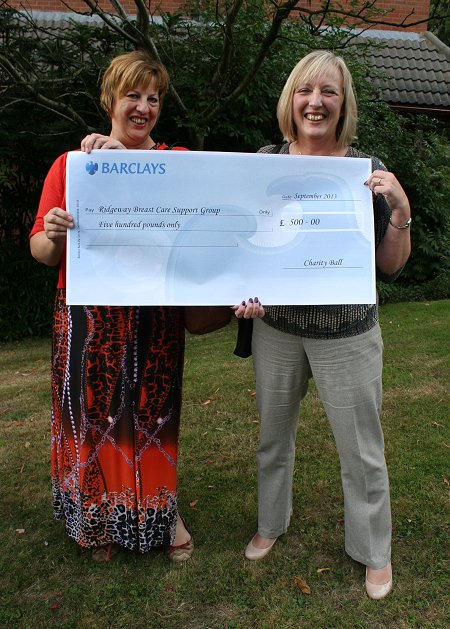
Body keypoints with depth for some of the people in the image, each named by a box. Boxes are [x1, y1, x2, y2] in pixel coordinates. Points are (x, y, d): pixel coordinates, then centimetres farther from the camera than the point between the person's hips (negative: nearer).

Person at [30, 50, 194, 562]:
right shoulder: (70, 164, 4)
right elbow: (41, 251, 2)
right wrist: (54, 236, -21)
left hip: (153, 318, 0)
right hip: (90, 318, 0)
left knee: (153, 412, 8)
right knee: (95, 412, 9)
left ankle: (161, 512, 32)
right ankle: (99, 519, 32)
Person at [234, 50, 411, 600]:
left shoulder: (367, 172, -5)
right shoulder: (266, 161, -2)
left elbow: (390, 268, -3)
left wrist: (400, 209, -18)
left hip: (347, 333, -1)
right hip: (275, 328, 2)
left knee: (362, 450, 9)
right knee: (272, 435, 19)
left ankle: (374, 552, 35)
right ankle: (271, 524, 45)